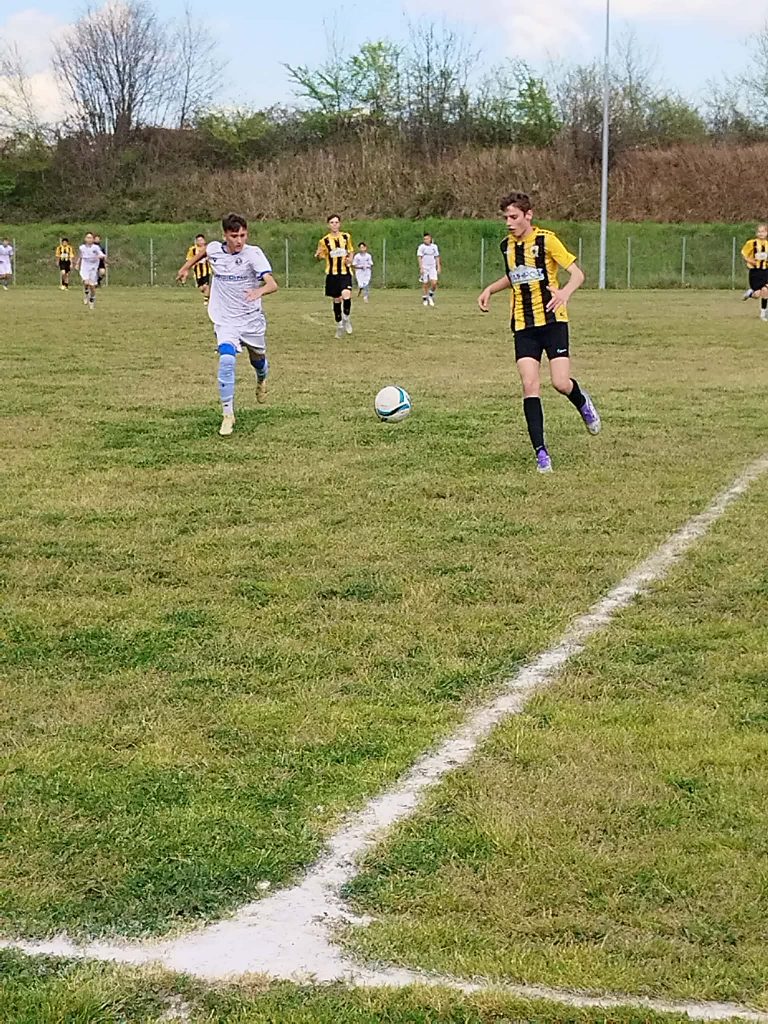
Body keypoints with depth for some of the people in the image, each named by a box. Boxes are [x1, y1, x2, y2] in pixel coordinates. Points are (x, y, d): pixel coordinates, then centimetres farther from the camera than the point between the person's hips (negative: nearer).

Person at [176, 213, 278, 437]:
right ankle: (228, 414, -15)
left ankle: (261, 380, 58)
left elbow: (272, 284, -30)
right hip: (226, 320, 1)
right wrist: (187, 267, 29)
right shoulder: (214, 249, -6)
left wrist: (260, 291, -50)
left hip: (252, 318, -1)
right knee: (226, 361, -21)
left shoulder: (253, 254, -18)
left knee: (258, 360, 19)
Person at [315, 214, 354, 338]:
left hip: (345, 272, 0)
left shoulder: (346, 236, 6)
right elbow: (321, 257, 8)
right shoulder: (324, 240, 0)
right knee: (337, 300, 6)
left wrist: (350, 259, -1)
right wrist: (317, 255, -16)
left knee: (346, 295, -24)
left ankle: (346, 318, 2)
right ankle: (339, 326, 23)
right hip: (332, 273, 0)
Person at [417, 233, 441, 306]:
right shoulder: (421, 247, -5)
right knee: (425, 284, 1)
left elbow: (437, 257, 11)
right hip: (424, 268, -2)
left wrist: (438, 268, 6)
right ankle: (424, 299, 14)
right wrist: (421, 268, -15)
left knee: (434, 283, -11)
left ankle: (430, 296, 14)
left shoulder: (434, 247, 6)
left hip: (432, 268, 2)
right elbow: (419, 258, -7)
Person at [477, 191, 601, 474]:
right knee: (530, 386, -10)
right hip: (523, 325, 4)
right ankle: (541, 452, -6)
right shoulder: (507, 245, 11)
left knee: (561, 383, -13)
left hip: (552, 321, -4)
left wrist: (565, 292, -30)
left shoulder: (546, 240, -7)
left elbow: (578, 273, -10)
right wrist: (490, 289, 13)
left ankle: (582, 403, 25)